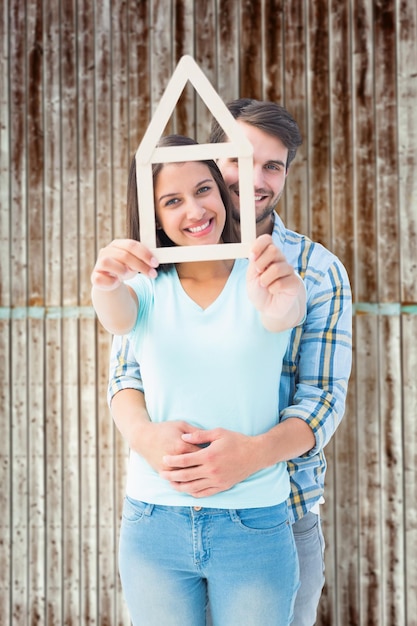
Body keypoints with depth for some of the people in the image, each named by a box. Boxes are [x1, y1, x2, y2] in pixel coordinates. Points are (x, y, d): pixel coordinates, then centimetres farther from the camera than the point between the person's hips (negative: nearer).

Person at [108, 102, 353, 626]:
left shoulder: (320, 272, -3)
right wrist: (145, 435, -24)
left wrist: (253, 453, -29)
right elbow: (127, 371, -1)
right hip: (172, 504, 1)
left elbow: (323, 398, -8)